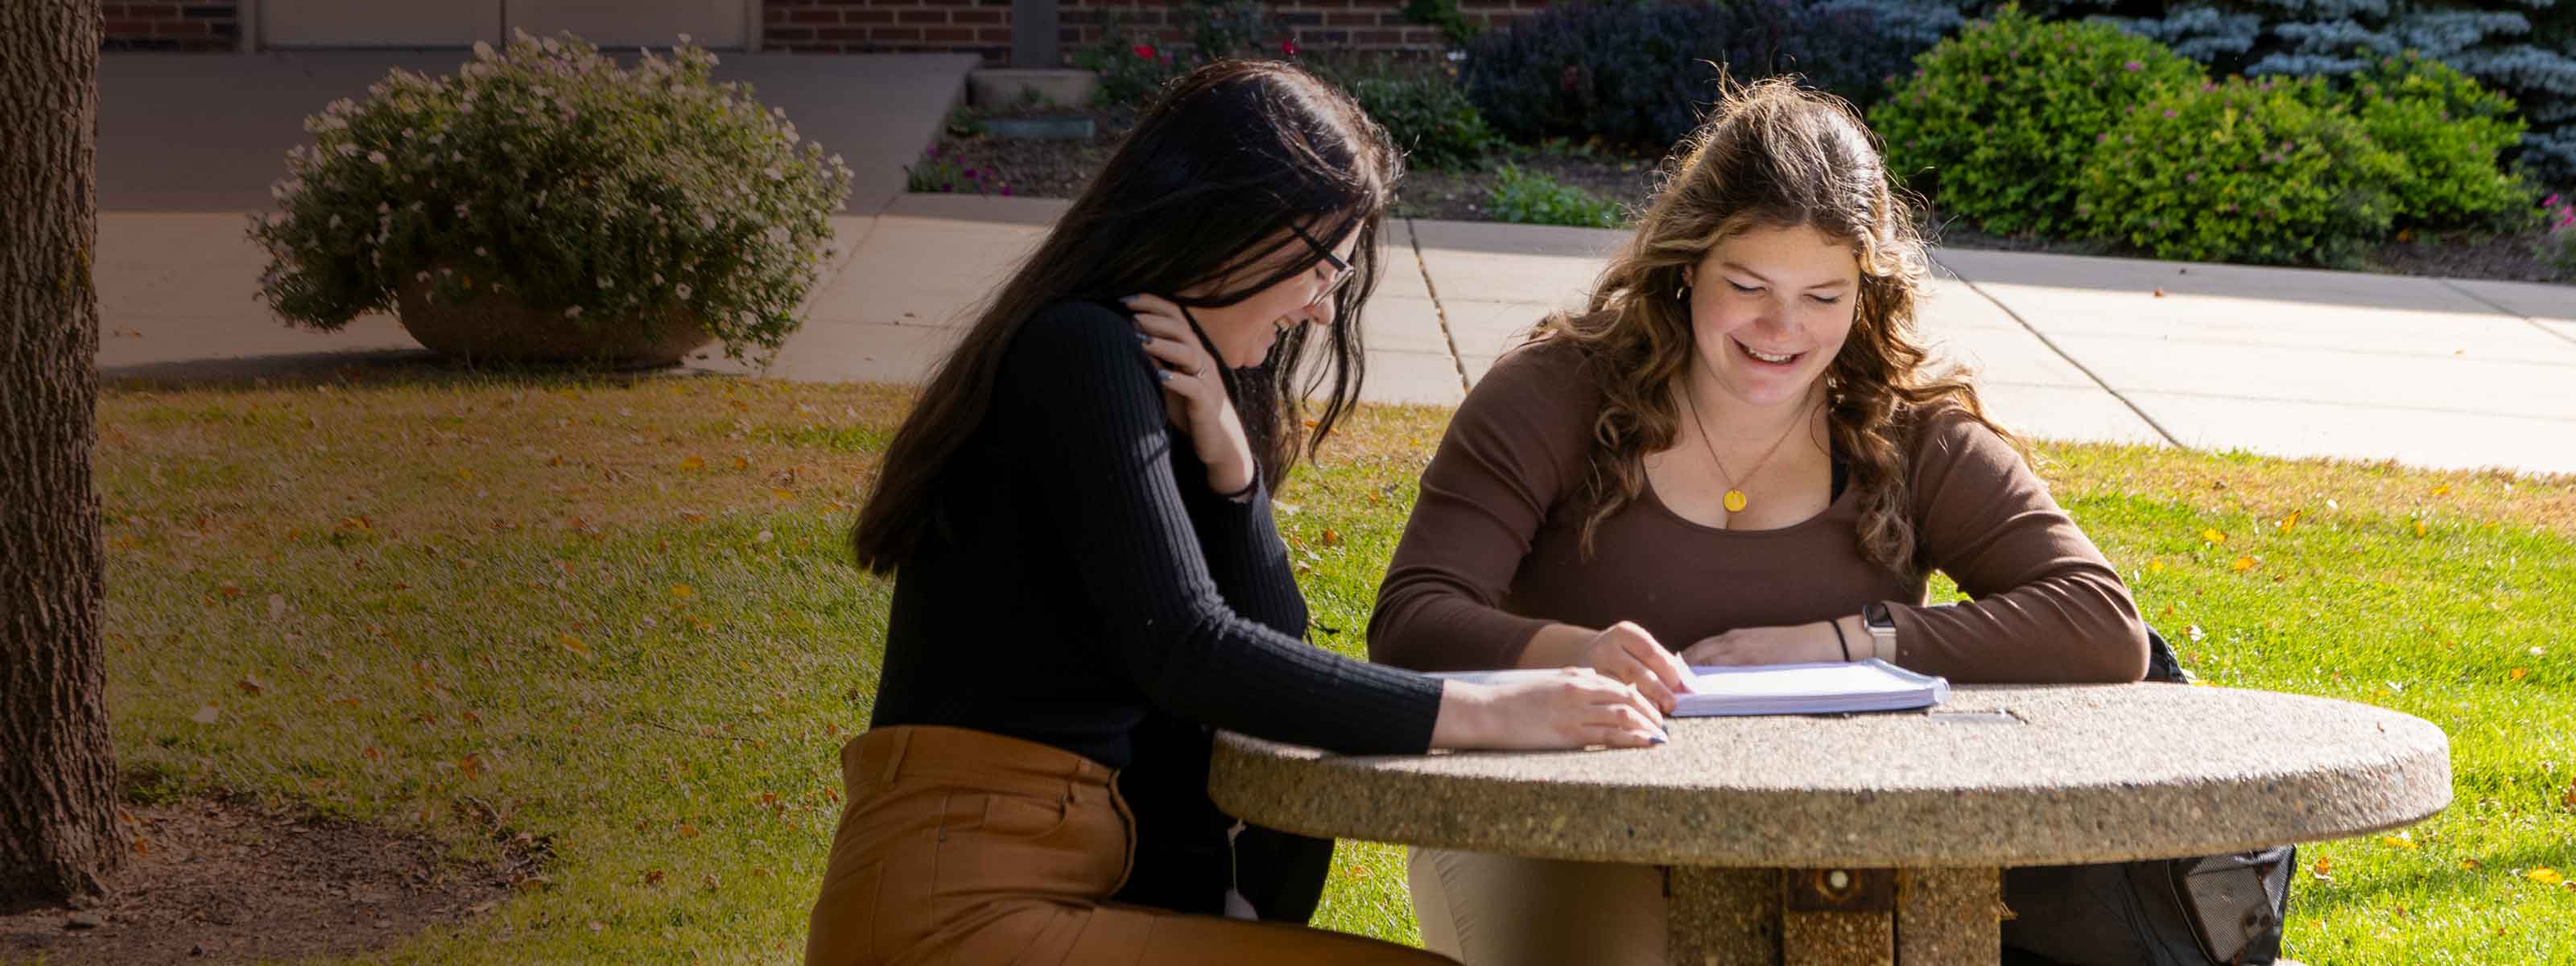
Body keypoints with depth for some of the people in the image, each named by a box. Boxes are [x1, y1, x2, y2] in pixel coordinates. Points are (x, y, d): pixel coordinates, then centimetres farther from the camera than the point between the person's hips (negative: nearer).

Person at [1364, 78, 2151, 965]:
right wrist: (1569, 652, -33)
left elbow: (2108, 631, -6)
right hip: (1558, 842, -2)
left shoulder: (1913, 439, 5)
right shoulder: (1555, 395, 0)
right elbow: (1408, 625, -11)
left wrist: (1838, 640, -15)